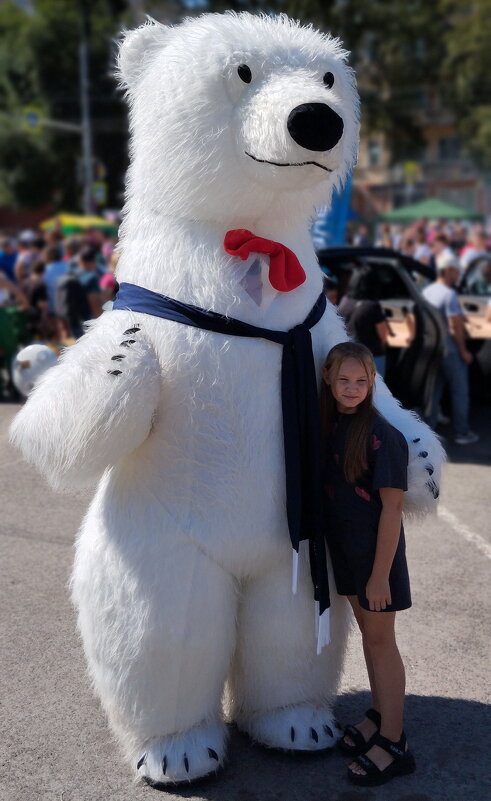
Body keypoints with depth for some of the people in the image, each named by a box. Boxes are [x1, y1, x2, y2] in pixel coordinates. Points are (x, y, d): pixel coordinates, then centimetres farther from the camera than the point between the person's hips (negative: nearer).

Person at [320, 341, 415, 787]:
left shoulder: (382, 435, -19)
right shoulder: (328, 425, 0)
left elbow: (392, 507, -18)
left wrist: (380, 574, -18)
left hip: (375, 548, -6)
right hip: (344, 545, 6)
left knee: (381, 640, 3)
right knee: (367, 632, 18)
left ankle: (394, 743, 14)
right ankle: (379, 716, 34)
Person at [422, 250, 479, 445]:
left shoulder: (426, 291, 6)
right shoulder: (449, 294, -20)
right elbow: (455, 326, -22)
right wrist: (464, 351, -15)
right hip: (450, 350, -7)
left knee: (433, 391, 13)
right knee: (460, 392, 4)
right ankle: (461, 433, 10)